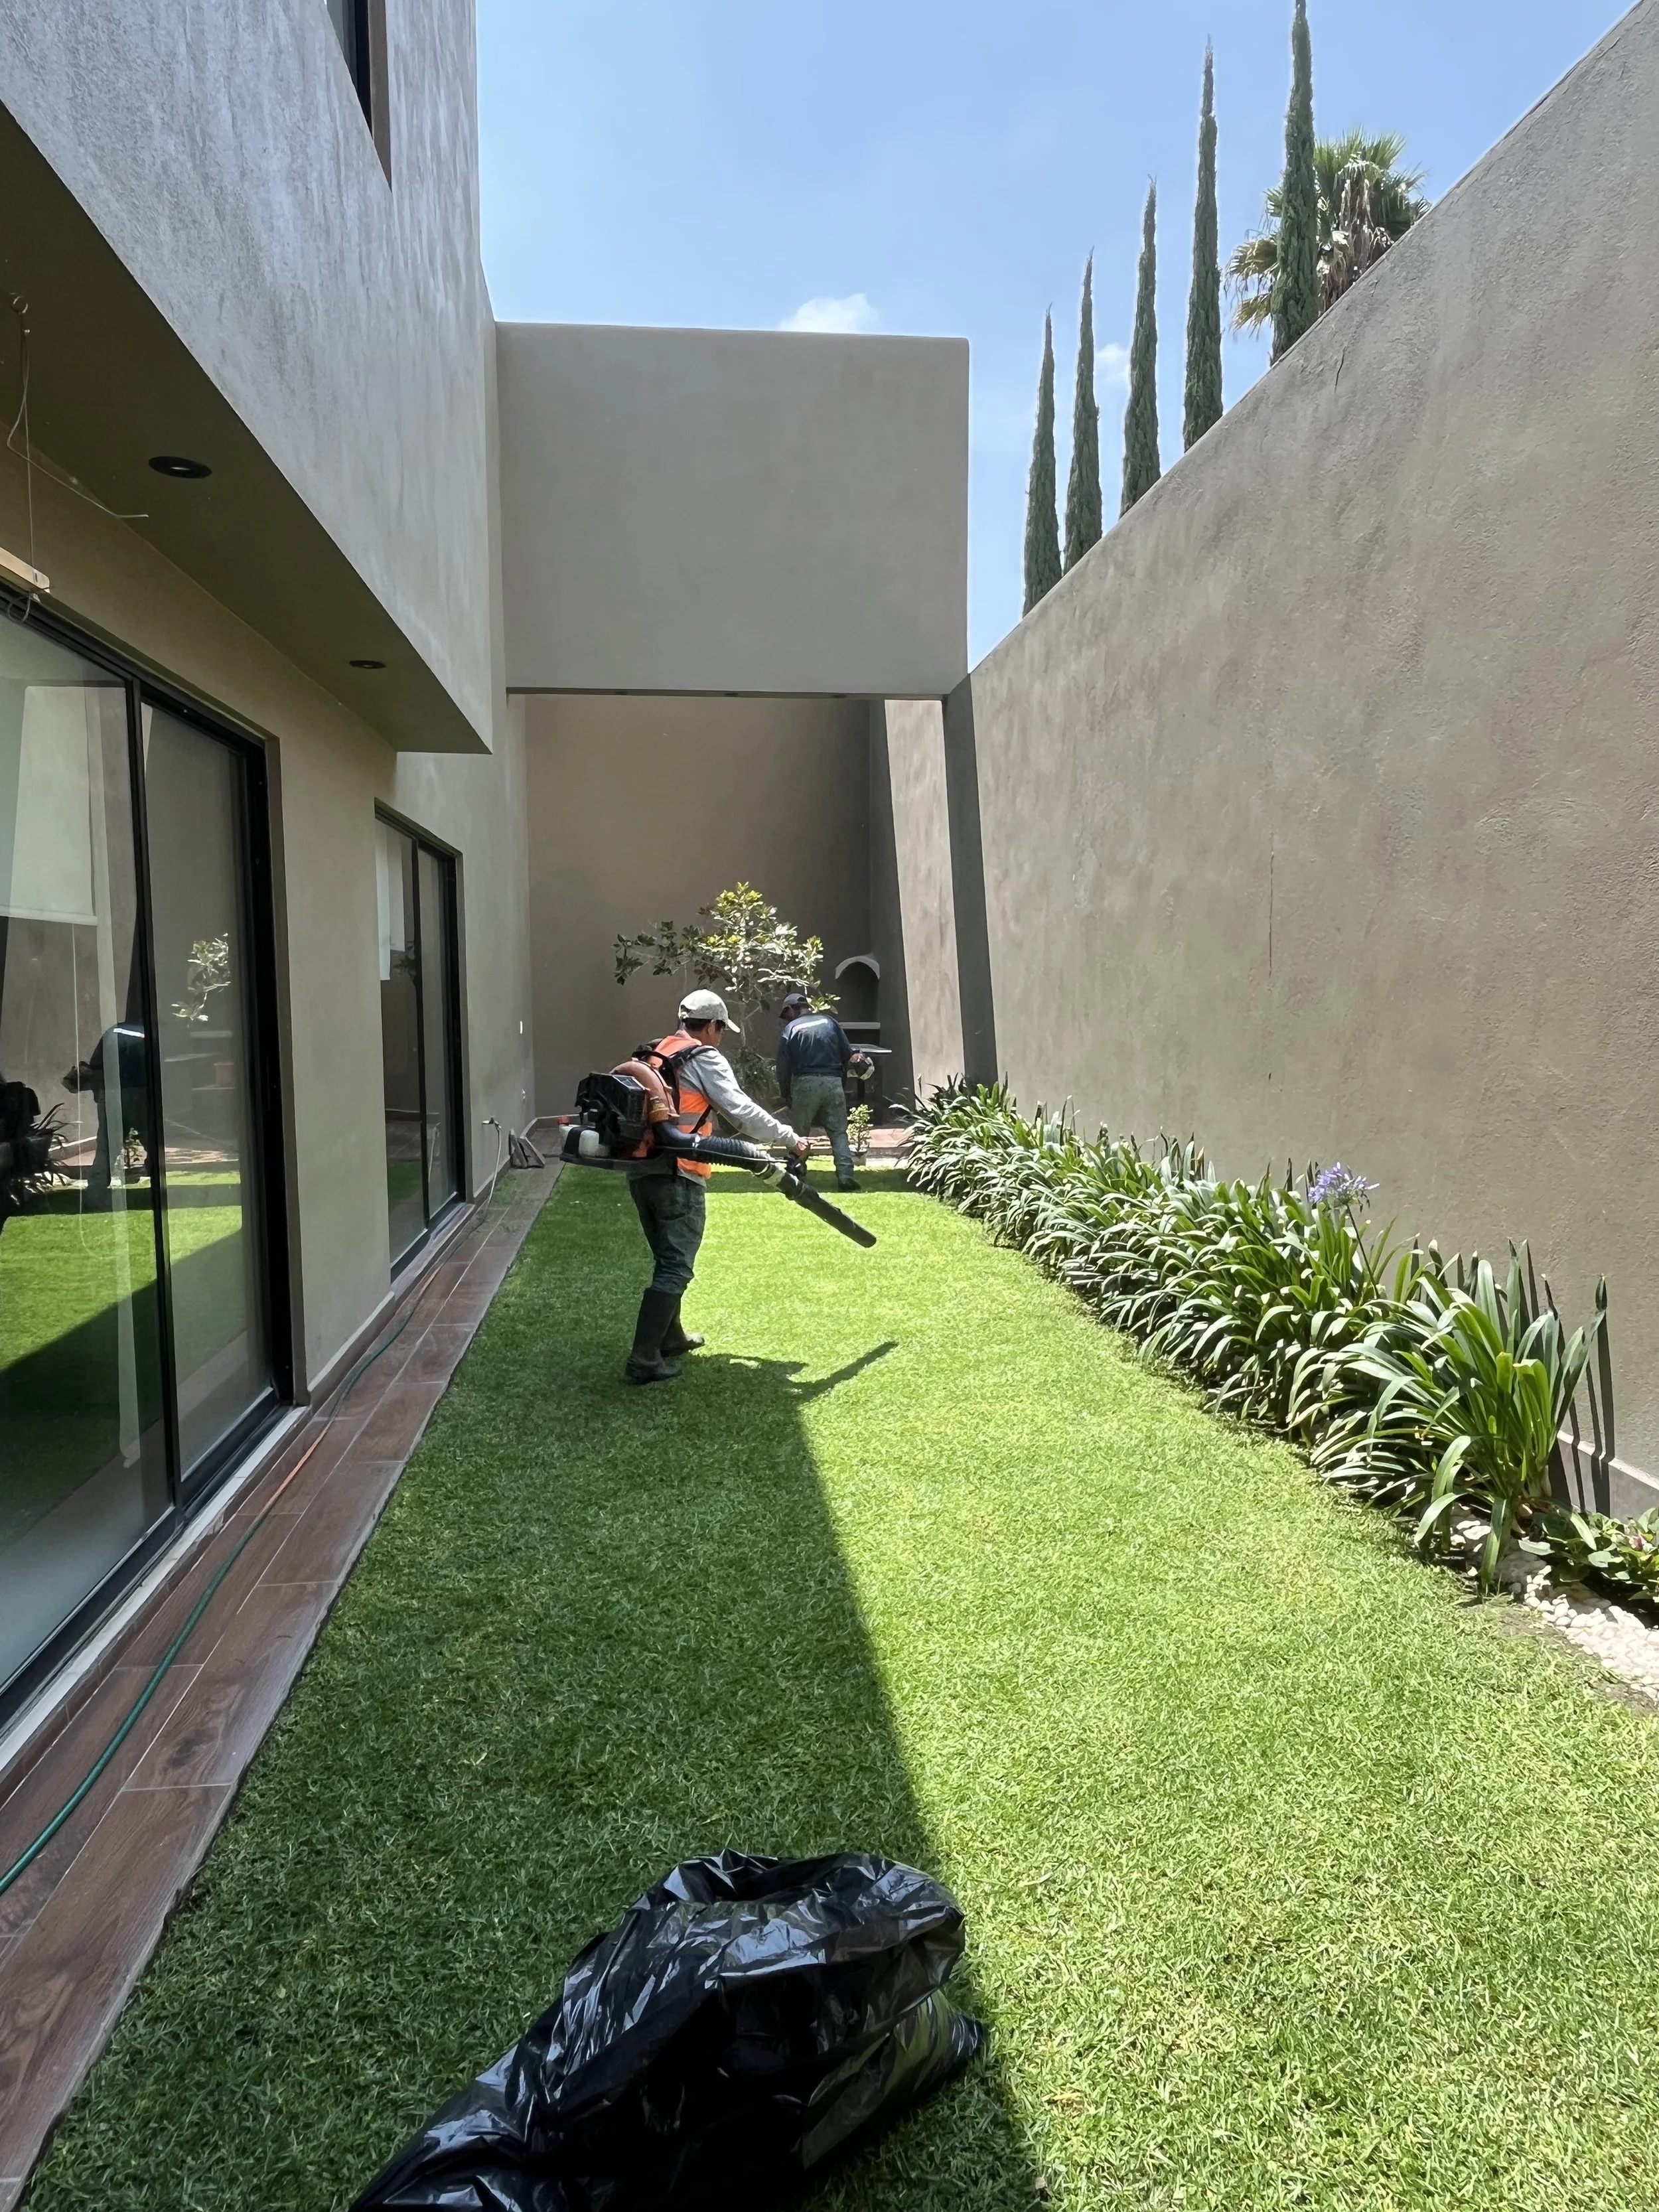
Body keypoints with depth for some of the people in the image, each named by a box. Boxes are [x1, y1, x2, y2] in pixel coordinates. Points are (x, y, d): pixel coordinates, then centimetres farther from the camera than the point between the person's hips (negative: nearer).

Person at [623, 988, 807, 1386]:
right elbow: (742, 1111, -12)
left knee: (666, 1259, 22)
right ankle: (643, 1360, -8)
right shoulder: (705, 1059, -5)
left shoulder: (656, 1055, 18)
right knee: (675, 1269, -5)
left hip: (640, 1171, 8)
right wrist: (791, 1139, -5)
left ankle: (670, 1339, 34)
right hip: (677, 1177, -8)